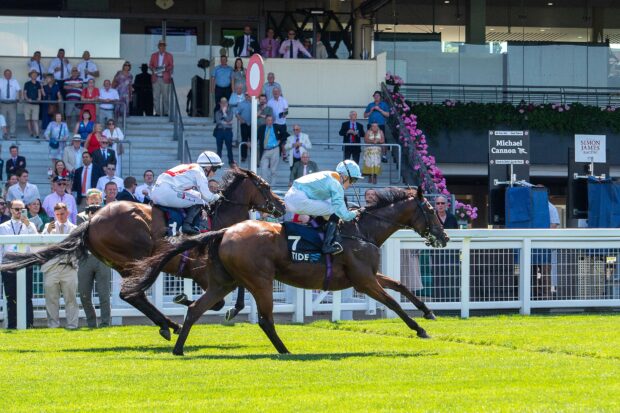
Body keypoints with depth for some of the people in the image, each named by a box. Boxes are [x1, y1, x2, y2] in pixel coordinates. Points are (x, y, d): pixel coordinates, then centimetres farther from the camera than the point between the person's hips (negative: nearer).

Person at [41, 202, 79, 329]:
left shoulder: (74, 229, 16)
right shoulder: (49, 227, 14)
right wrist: (48, 231, -12)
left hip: (69, 267, 0)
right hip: (51, 267, 0)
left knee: (71, 298, -3)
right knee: (51, 298, -1)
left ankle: (72, 325, -1)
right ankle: (53, 325, 3)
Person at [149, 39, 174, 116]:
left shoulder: (169, 56, 9)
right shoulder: (153, 55, 15)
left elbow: (171, 66, 2)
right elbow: (150, 65, 12)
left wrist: (165, 68, -18)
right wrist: (153, 69, -9)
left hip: (165, 78, -2)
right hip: (156, 78, 2)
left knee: (165, 96, -4)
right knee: (156, 96, -3)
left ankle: (165, 112, 0)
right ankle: (157, 112, 0)